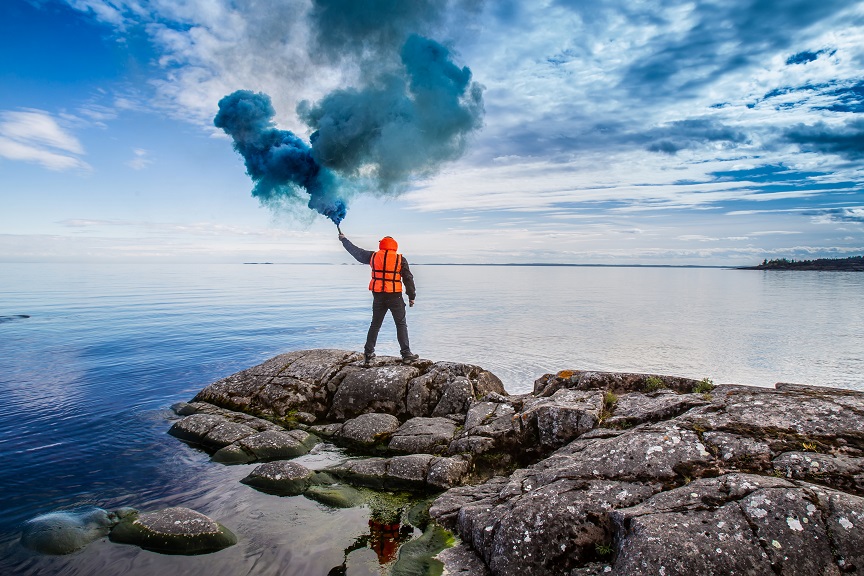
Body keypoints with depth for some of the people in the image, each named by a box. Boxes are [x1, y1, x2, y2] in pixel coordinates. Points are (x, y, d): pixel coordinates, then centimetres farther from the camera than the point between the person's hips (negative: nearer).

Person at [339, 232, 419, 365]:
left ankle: (368, 354, 17)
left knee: (375, 325, 13)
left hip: (378, 296, 3)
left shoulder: (373, 256, 4)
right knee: (401, 324, 5)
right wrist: (411, 296, 6)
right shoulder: (400, 259, -2)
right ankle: (406, 354, 2)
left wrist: (344, 239, 33)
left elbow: (356, 251, 17)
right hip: (395, 297, -3)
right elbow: (408, 278, -2)